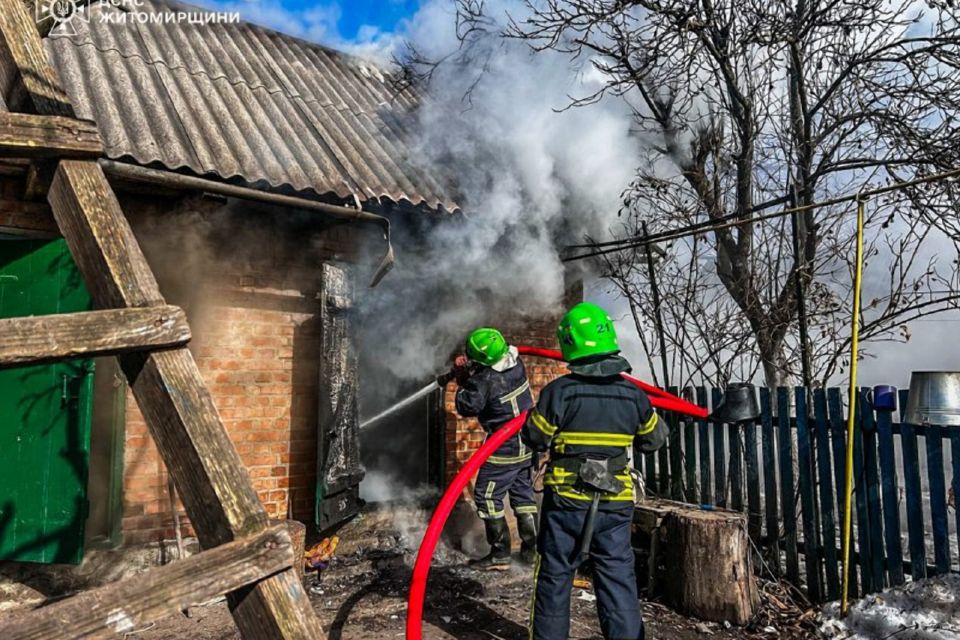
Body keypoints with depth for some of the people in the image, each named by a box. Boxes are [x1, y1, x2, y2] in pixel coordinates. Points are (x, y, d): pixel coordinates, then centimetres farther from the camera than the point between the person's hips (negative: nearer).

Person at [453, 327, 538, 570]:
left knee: (487, 498, 5)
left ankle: (499, 555, 10)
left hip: (504, 449, -8)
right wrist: (468, 369, 5)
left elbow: (466, 408, -14)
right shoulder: (515, 363, -4)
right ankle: (532, 548, 25)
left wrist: (463, 382, 0)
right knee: (523, 493, 18)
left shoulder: (484, 381, -27)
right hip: (527, 443, 8)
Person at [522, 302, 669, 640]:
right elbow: (653, 439, 10)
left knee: (555, 578, 13)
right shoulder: (633, 395, -4)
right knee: (618, 580, 12)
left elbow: (535, 439, -5)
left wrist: (535, 414, 14)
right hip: (615, 504, 2)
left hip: (566, 501, -2)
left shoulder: (558, 392, -15)